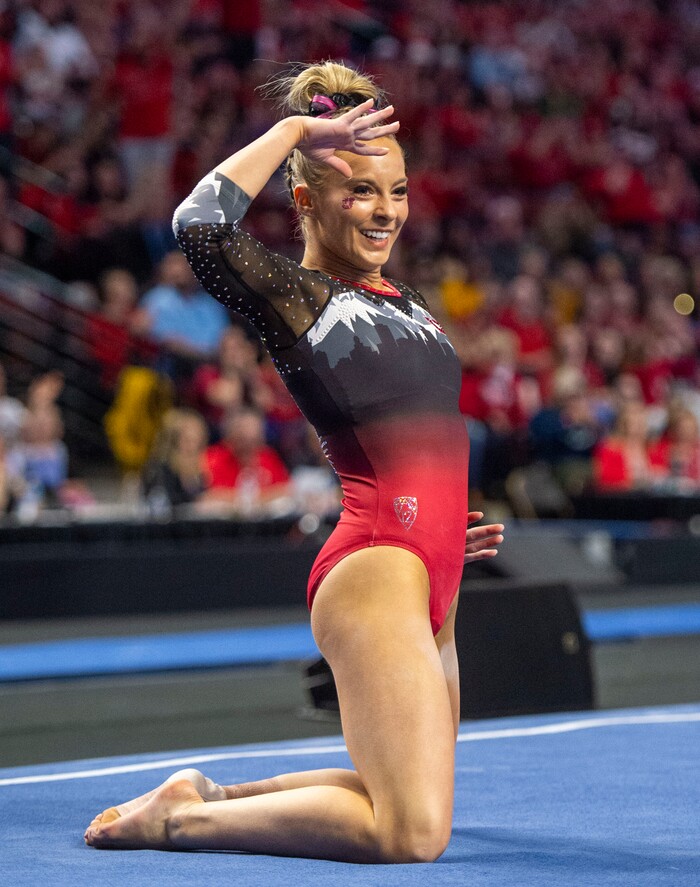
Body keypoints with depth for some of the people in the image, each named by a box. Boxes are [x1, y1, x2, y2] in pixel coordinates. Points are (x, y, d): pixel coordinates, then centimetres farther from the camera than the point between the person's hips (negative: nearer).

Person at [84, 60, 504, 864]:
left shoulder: (405, 305, 20)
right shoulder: (293, 296, -4)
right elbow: (200, 225, -24)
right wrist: (294, 129, -14)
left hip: (430, 583, 9)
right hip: (374, 569, -9)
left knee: (412, 812, 15)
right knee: (413, 832, -17)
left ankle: (209, 796, 25)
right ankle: (180, 818, -3)